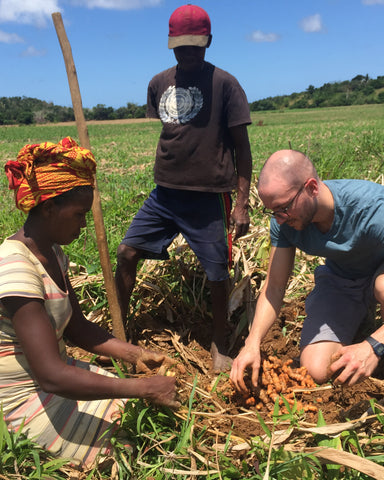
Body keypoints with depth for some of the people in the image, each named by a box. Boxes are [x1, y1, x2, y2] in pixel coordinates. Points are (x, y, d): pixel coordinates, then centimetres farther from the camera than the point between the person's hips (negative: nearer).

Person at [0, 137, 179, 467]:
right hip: (27, 403, -8)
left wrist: (136, 354, -6)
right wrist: (145, 387, -28)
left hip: (55, 377, 8)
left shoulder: (52, 253, 1)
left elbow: (75, 327, 6)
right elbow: (51, 376, -33)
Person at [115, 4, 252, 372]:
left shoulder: (224, 84, -3)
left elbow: (241, 147, -4)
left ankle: (219, 346, 25)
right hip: (164, 193, 5)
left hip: (207, 198, -4)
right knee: (126, 252, 2)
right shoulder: (158, 84, 11)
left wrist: (242, 202, -10)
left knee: (217, 274, 2)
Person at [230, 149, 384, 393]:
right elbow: (274, 286, -13)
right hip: (340, 279, 3)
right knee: (316, 371, -12)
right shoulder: (284, 222, -21)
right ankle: (358, 325, 18)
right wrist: (252, 343, -24)